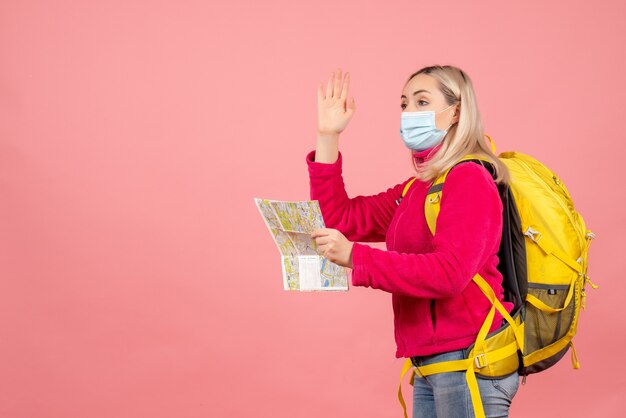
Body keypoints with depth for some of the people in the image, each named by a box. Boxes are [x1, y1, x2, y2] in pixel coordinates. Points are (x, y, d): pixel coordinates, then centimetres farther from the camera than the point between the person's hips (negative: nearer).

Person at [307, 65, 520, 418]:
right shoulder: (416, 189, 15)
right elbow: (341, 219, 11)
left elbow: (449, 274, -24)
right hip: (432, 363, 8)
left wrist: (355, 257, -27)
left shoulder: (469, 180, -12)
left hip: (469, 362, -8)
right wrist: (328, 137, 7)